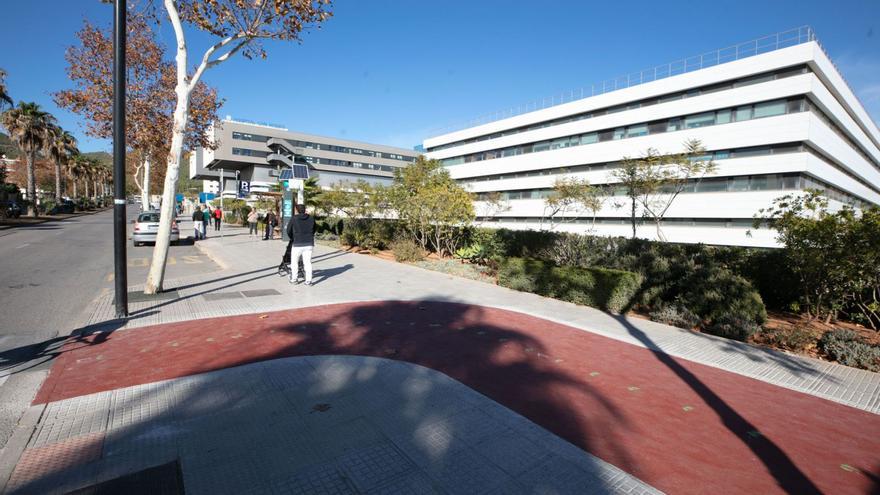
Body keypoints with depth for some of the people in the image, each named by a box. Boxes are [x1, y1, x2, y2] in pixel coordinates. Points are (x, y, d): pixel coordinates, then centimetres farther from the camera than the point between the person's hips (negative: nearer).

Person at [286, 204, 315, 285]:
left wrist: (293, 239, 21)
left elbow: (288, 231, 4)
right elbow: (313, 230, 10)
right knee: (308, 262, 6)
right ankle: (308, 280, 3)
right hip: (309, 244, 2)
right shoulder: (311, 219, 4)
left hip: (298, 244, -2)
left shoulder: (294, 219, -4)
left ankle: (294, 278, 17)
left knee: (294, 262, 14)